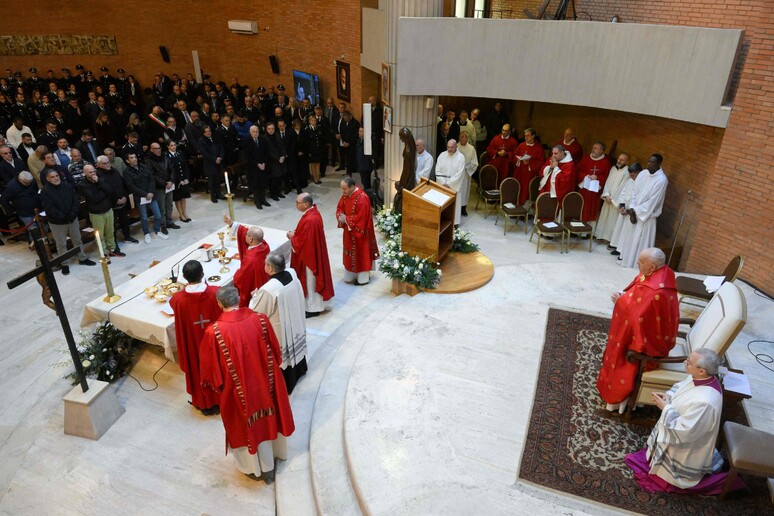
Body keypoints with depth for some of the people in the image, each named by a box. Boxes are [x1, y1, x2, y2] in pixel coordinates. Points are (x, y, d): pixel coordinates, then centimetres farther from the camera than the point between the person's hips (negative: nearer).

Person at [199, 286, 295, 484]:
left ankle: (256, 468, 40)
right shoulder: (260, 320, -17)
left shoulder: (214, 332, -24)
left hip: (238, 388, -2)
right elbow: (275, 352, -3)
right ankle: (274, 452, 49)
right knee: (268, 417, 26)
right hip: (265, 381, 2)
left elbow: (211, 367, -12)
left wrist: (215, 384, 8)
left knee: (247, 424, 20)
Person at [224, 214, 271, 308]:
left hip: (251, 292, -7)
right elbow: (244, 231, -3)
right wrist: (231, 223, -6)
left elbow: (240, 278, -21)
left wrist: (236, 275, 0)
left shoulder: (251, 259, -39)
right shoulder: (264, 244, -18)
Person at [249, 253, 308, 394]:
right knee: (294, 343, 31)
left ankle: (285, 383, 37)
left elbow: (256, 311, -20)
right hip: (294, 323, 7)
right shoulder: (292, 274, -17)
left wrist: (255, 296, -1)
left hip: (280, 330, -6)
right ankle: (298, 369, 55)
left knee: (281, 357, 17)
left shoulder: (268, 290, -36)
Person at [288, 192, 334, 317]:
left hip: (309, 255, -10)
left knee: (310, 281, 6)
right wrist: (295, 233, 3)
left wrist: (292, 237, -9)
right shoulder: (314, 212, 0)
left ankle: (313, 308, 22)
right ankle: (314, 304, 38)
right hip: (314, 252, 10)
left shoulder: (309, 220, -31)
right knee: (311, 280, 23)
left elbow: (302, 243, -26)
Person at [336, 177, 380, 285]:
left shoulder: (362, 199, -29)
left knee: (361, 253, 7)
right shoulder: (346, 195, -3)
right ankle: (351, 275, 36)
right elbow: (340, 208, 7)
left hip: (359, 231, -8)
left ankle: (363, 278, 23)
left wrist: (346, 219, -20)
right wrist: (340, 216, -14)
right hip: (349, 229, 8)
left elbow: (361, 218, -27)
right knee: (351, 253, 20)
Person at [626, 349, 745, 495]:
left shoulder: (705, 402, -40)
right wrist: (668, 395, -12)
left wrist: (666, 408, -24)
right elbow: (679, 387, 7)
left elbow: (683, 432, -32)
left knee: (663, 476, 12)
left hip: (686, 450, -8)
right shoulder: (699, 378, -15)